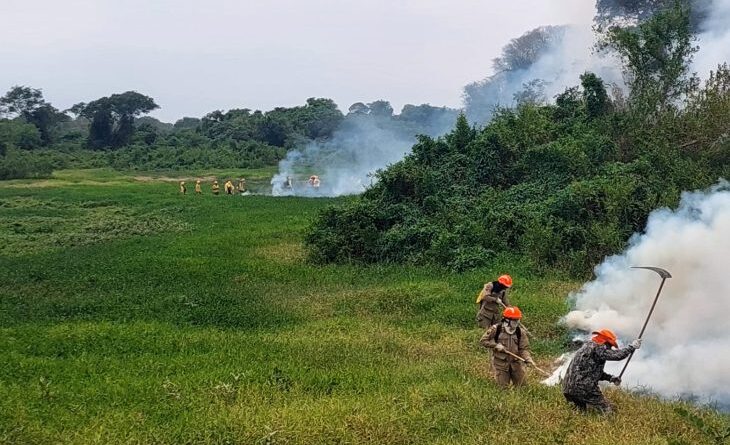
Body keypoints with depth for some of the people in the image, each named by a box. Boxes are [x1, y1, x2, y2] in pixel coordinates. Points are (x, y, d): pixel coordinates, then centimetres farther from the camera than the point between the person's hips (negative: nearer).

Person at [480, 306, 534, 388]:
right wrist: (496, 345, -18)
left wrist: (528, 358, -24)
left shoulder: (520, 332, -4)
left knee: (520, 385, 10)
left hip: (516, 362, 3)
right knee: (503, 386, 2)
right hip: (501, 362, -3)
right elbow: (483, 340, -6)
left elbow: (524, 348, -5)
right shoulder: (496, 329, -11)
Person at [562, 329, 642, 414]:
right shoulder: (597, 348, -9)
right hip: (583, 389, -10)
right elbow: (618, 355, -15)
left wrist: (610, 378, 17)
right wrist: (632, 346, 0)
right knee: (607, 411, -4)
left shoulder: (587, 347, 22)